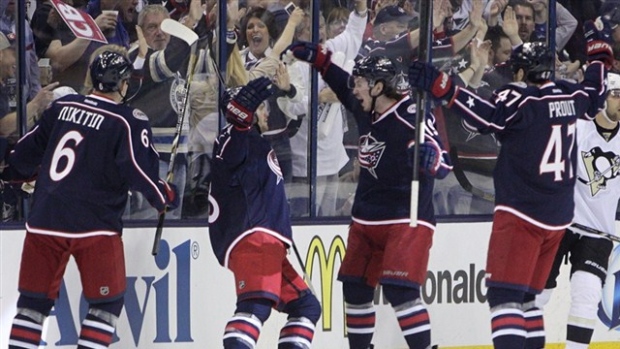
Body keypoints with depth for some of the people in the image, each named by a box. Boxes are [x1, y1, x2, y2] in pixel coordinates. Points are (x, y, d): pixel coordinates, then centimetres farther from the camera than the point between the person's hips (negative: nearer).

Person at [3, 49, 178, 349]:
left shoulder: (62, 107, 8)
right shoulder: (129, 122, -8)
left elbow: (28, 150, 16)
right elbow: (140, 170, -12)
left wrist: (14, 172, 36)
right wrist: (164, 197, 6)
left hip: (44, 222, 5)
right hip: (94, 227, -5)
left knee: (34, 301, 11)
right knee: (107, 302, 7)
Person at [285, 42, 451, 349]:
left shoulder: (412, 116, -19)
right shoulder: (364, 110, 5)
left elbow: (443, 166, -22)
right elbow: (345, 87, 27)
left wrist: (430, 158, -43)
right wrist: (317, 58, 23)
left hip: (407, 219, -9)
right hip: (367, 218, 9)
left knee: (399, 290, -20)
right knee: (355, 289, 13)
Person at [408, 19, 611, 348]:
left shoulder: (521, 98, -13)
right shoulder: (570, 95, 8)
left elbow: (489, 115, -30)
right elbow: (594, 96, 29)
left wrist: (440, 87, -37)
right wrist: (599, 52, 44)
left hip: (521, 214, -8)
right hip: (557, 218, 8)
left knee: (504, 294, -14)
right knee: (524, 296, 18)